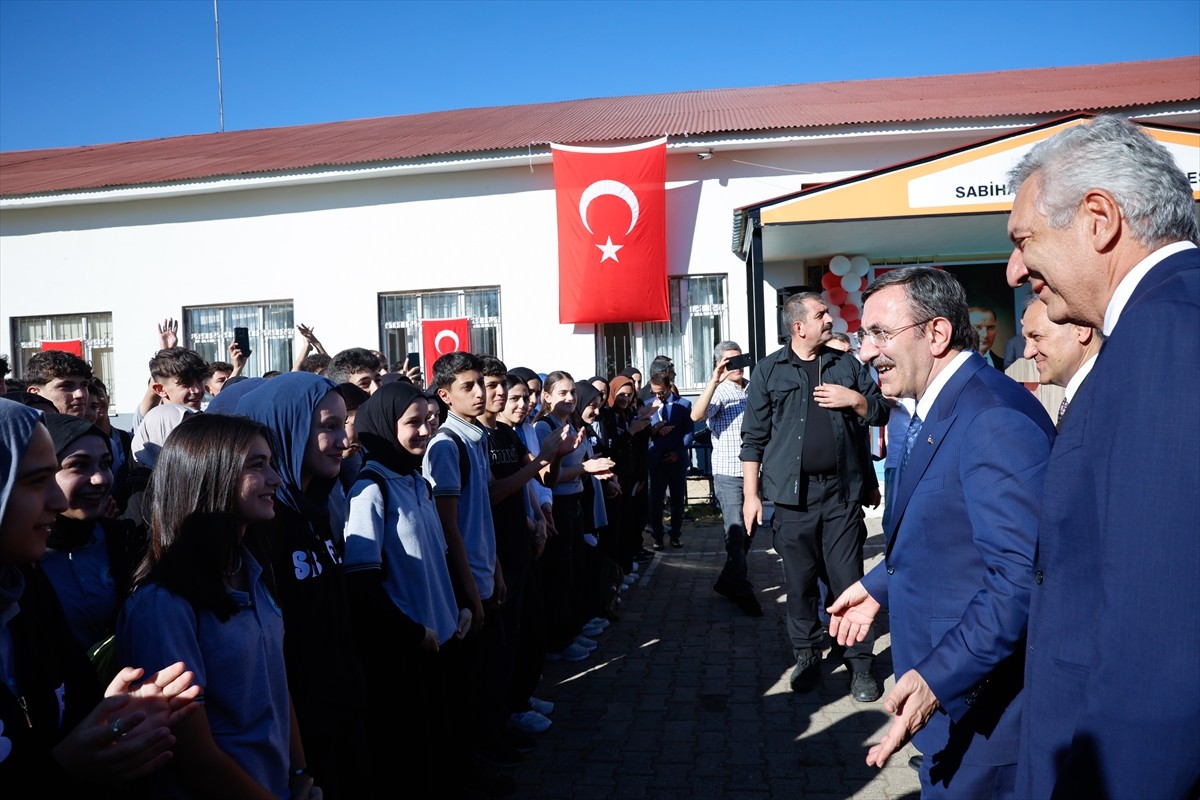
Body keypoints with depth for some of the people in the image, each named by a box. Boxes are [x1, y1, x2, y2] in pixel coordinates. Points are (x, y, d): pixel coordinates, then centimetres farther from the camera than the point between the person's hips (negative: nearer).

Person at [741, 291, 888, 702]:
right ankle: (807, 656, 24)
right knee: (799, 582, 8)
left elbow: (880, 413, 15)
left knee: (849, 580, 4)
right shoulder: (769, 371, 2)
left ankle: (860, 663, 15)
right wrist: (751, 494, -3)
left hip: (842, 492, 1)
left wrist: (854, 399, -6)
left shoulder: (847, 364, 10)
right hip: (793, 495, -1)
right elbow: (753, 438, 2)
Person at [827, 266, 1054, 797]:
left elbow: (1020, 576, -30)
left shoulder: (994, 417, -24)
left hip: (978, 702, -9)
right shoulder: (935, 411, 8)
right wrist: (878, 587, 17)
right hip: (940, 674, 9)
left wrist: (938, 678, -32)